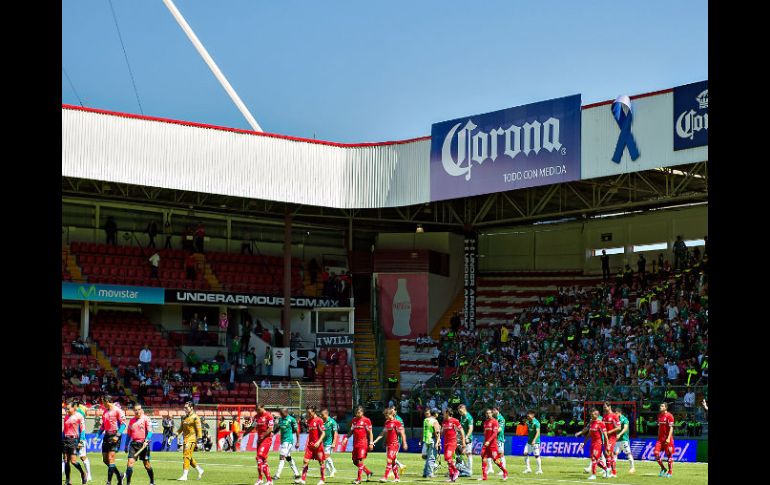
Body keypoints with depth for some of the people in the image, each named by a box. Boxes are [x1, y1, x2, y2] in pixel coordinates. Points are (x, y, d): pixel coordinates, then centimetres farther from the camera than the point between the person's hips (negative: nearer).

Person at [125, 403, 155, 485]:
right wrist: (126, 445, 17)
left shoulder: (146, 419, -2)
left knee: (146, 464, 6)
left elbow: (150, 431, -10)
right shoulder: (131, 420, 12)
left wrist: (146, 441, -24)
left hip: (143, 444, -3)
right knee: (130, 462, -10)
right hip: (133, 443, 3)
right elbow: (129, 434, 19)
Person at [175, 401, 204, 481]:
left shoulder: (195, 417, -8)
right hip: (185, 440, 8)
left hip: (191, 440, -8)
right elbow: (181, 428, 22)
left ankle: (184, 476, -13)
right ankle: (199, 470, 27)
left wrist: (198, 441, -14)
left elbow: (199, 429, -10)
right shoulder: (184, 418, 15)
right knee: (188, 458, 12)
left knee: (186, 456, -13)